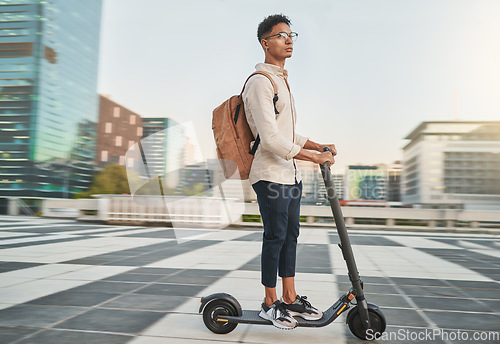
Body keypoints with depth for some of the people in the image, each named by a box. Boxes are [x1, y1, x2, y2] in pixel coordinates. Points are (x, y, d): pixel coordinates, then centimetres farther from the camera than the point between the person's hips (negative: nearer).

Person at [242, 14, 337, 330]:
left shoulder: (282, 80, 20)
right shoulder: (260, 82, -12)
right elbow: (271, 139, -22)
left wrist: (319, 146, 11)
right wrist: (314, 157, -19)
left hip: (290, 172, 10)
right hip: (271, 173, -9)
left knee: (290, 235, 12)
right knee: (275, 237, -2)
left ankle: (290, 298, 23)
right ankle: (270, 303, 13)